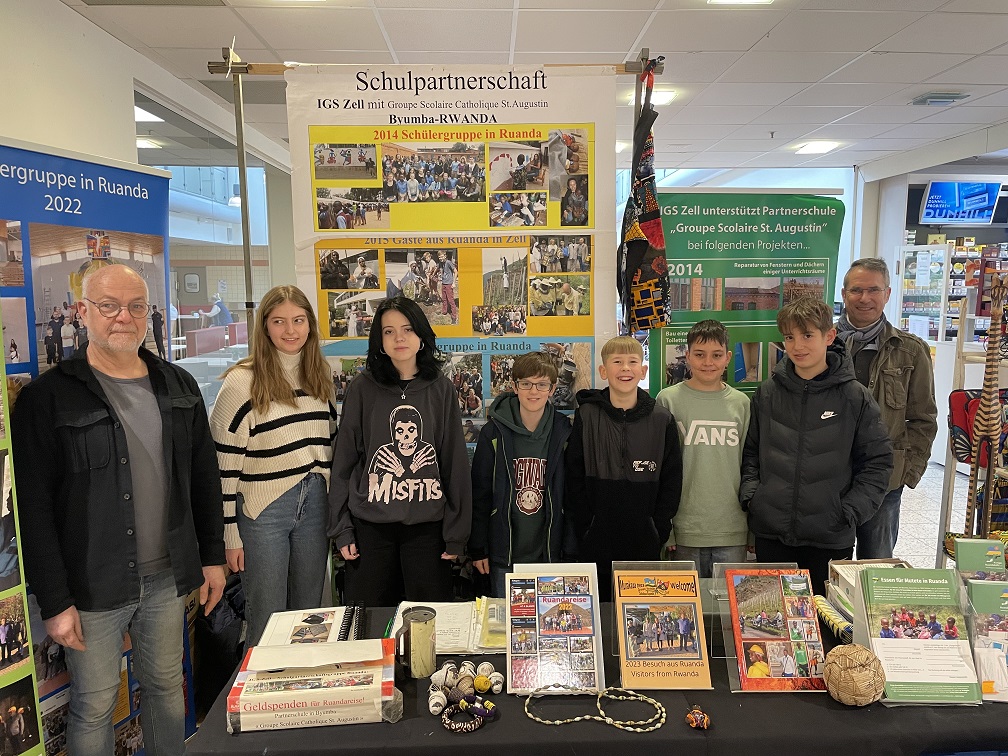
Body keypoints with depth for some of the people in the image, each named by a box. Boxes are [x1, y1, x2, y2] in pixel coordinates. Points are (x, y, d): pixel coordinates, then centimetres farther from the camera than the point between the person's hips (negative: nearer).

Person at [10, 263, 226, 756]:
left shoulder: (178, 387, 4)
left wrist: (213, 556, 8)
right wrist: (54, 600, -12)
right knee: (94, 706, 11)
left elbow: (204, 476, 10)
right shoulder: (48, 397, -10)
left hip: (167, 577, 4)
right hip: (93, 586, -4)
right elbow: (33, 508, -11)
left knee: (167, 687, 19)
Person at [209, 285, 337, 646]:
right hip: (263, 511, -5)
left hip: (315, 508, 5)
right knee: (267, 621, 6)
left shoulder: (320, 377, 8)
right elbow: (224, 463, -10)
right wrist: (230, 533, -9)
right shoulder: (241, 382, -10)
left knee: (309, 616, 16)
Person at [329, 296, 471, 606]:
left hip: (427, 525, 0)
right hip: (370, 526, 0)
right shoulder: (363, 389, -1)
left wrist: (456, 533, 0)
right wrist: (341, 529, 0)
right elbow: (343, 462, 2)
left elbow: (456, 463, 1)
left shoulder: (441, 389, 0)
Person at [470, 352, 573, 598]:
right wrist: (477, 549, -1)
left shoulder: (563, 432, -1)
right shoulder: (494, 432, -5)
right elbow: (479, 492, -1)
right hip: (504, 554, -1)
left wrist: (571, 550, 3)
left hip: (550, 552, 1)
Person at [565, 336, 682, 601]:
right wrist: (584, 529, -6)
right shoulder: (587, 417, -1)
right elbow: (573, 477, -1)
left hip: (644, 543, 1)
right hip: (596, 543, -1)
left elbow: (672, 481, 5)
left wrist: (659, 530, -3)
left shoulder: (662, 419, 2)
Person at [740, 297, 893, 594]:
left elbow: (878, 461, 1)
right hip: (771, 533, 2)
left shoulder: (855, 397, -4)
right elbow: (750, 450, 12)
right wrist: (750, 492, -1)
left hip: (831, 539, -2)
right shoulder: (767, 392, 3)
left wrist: (851, 510, -8)